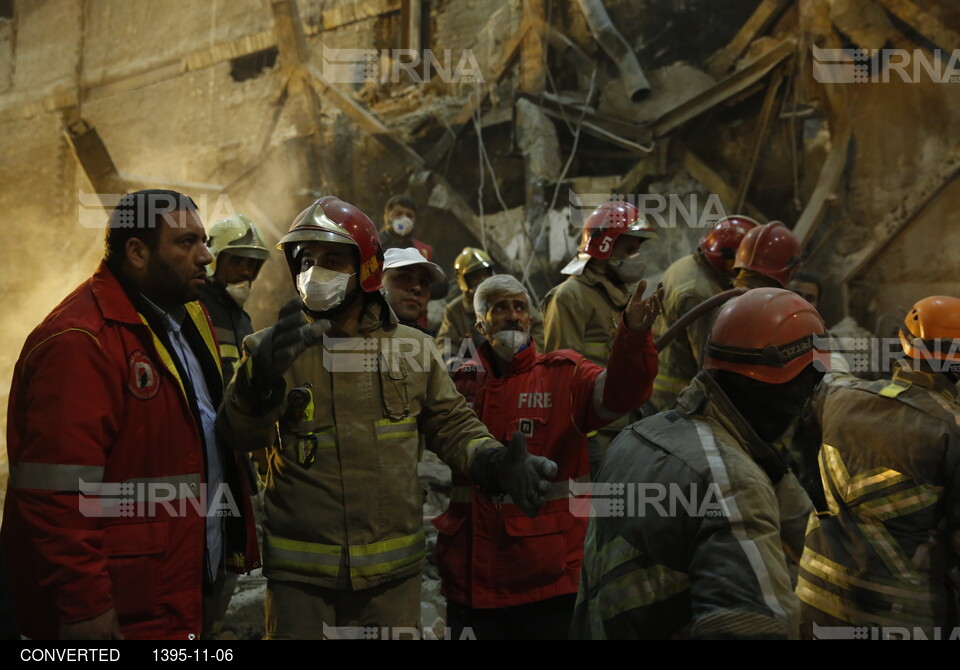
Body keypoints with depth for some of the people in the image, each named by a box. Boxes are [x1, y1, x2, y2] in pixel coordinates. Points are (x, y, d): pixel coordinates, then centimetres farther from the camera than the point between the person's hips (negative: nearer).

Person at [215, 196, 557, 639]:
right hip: (300, 569, -1)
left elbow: (451, 424, 7)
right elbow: (239, 437, -16)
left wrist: (496, 463, -12)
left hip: (394, 566, 2)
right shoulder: (273, 348, -4)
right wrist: (261, 378, -37)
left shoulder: (413, 349, 2)